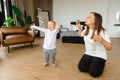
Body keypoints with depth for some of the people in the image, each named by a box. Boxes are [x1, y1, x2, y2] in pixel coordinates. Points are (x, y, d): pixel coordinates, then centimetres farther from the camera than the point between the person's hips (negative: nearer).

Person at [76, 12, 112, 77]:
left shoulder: (103, 32, -22)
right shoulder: (86, 29, -2)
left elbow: (109, 48, -25)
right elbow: (80, 34, 21)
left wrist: (102, 40, -46)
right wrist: (79, 27, 2)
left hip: (99, 56, -5)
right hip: (88, 54, 5)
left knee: (93, 73, -15)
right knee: (81, 68, -7)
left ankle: (101, 64, 16)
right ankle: (92, 63, 22)